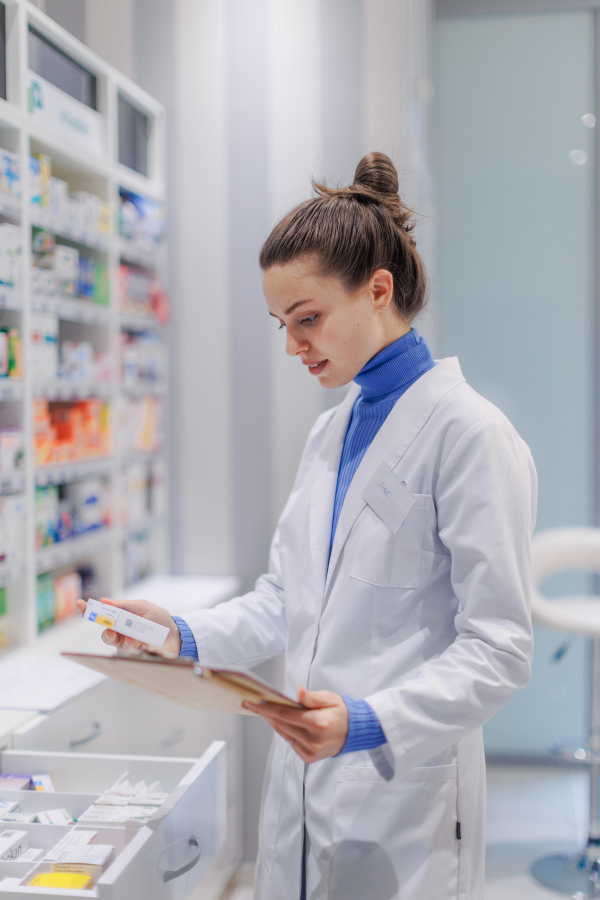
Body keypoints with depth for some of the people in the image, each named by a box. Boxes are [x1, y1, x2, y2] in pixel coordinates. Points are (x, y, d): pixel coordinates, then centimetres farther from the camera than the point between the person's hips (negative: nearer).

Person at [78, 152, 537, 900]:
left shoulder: (469, 433, -15)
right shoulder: (329, 431, 11)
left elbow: (496, 648, -17)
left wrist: (368, 723, -27)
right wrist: (185, 636, -1)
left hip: (402, 804, -7)